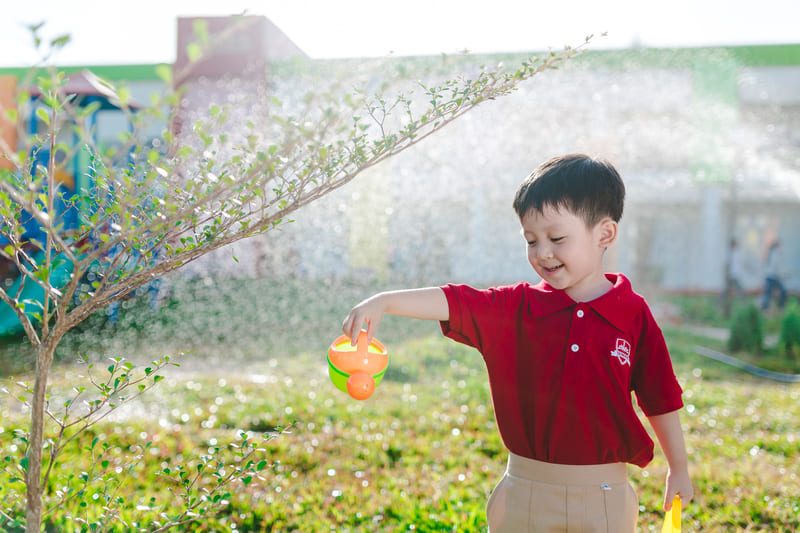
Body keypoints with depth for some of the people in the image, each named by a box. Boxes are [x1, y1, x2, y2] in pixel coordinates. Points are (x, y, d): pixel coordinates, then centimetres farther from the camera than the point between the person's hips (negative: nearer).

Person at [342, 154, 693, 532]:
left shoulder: (634, 315, -3)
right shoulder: (515, 308, -1)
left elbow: (659, 399, 5)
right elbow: (453, 301, -15)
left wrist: (678, 469, 13)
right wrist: (383, 301, -30)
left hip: (604, 499, -1)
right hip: (525, 495, 1)